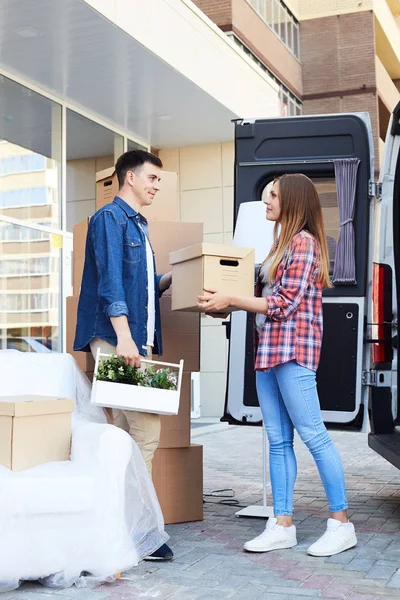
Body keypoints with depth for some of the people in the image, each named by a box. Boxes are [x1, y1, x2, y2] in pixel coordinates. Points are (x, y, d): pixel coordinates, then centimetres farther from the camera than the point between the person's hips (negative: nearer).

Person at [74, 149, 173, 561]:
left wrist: (169, 280, 9)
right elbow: (110, 281, -16)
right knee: (145, 427, -12)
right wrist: (123, 336, -24)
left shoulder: (137, 224, 23)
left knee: (127, 432, 9)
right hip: (116, 338, -9)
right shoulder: (109, 218, -5)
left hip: (138, 340, 9)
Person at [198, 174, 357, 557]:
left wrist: (231, 301, -14)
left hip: (293, 351, -9)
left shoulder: (304, 242, -8)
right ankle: (282, 525, 12)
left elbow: (285, 303, -14)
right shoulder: (282, 243, 20)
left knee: (313, 435, -6)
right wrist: (226, 305, 14)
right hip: (268, 350, 9)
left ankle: (341, 524, 3)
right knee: (278, 441, 8)